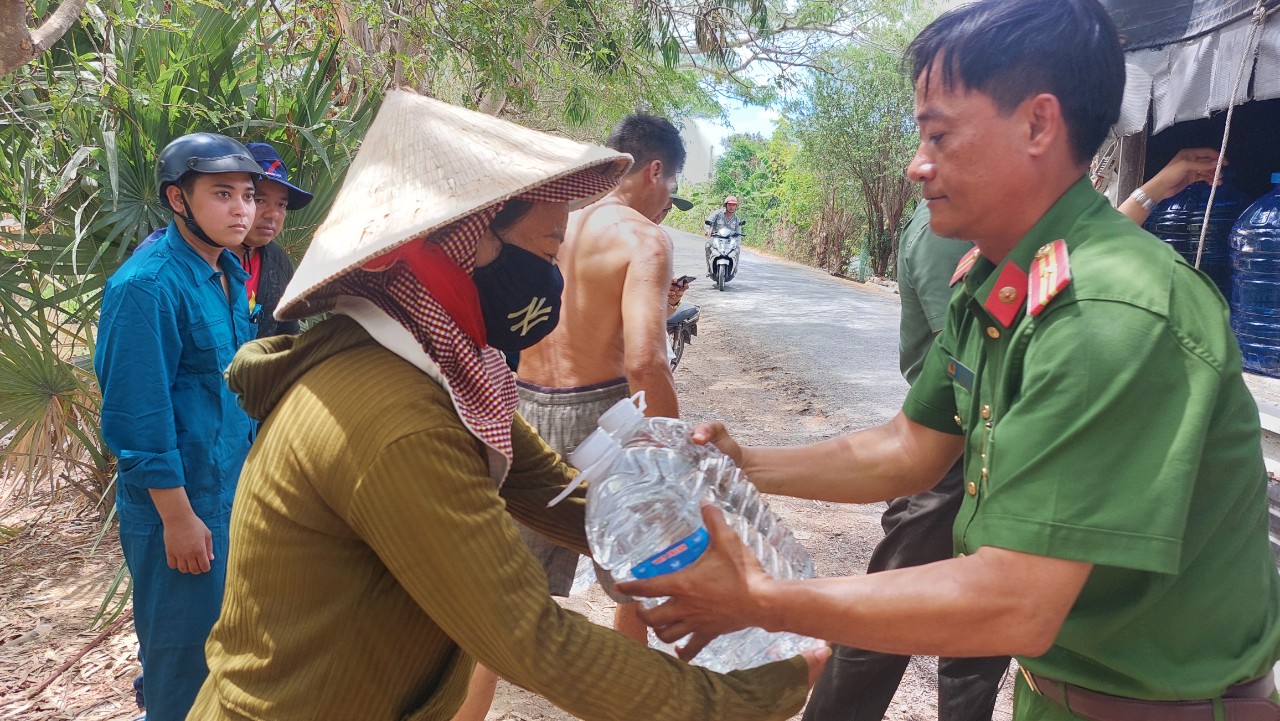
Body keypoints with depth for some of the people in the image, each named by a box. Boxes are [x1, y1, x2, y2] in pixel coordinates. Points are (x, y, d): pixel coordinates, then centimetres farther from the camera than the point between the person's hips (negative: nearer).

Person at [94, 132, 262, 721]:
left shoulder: (230, 276, 7)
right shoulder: (147, 286, -20)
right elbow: (138, 414, -21)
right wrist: (177, 517, -18)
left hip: (232, 492, 8)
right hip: (182, 503, -8)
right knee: (185, 657, 7)